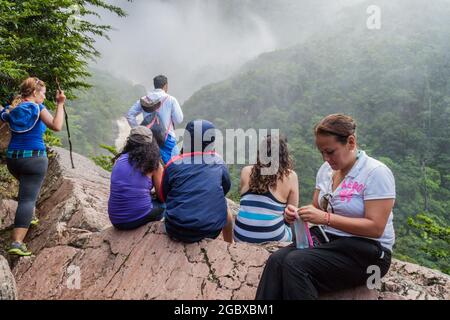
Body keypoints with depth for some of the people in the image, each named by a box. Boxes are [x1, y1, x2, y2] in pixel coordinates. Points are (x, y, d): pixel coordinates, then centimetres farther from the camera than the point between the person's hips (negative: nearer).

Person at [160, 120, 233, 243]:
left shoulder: (173, 165, -4)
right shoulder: (218, 162, -1)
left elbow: (164, 196, 8)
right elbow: (226, 188, 14)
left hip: (177, 232, 0)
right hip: (211, 230, 1)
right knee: (225, 209, 31)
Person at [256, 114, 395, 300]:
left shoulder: (376, 173, -13)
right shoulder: (327, 168, 8)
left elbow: (375, 228, -19)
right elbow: (317, 209, 14)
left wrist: (325, 218, -26)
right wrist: (297, 213, -9)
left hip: (368, 251, -6)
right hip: (328, 238, 6)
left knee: (295, 263, -30)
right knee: (276, 260, -23)